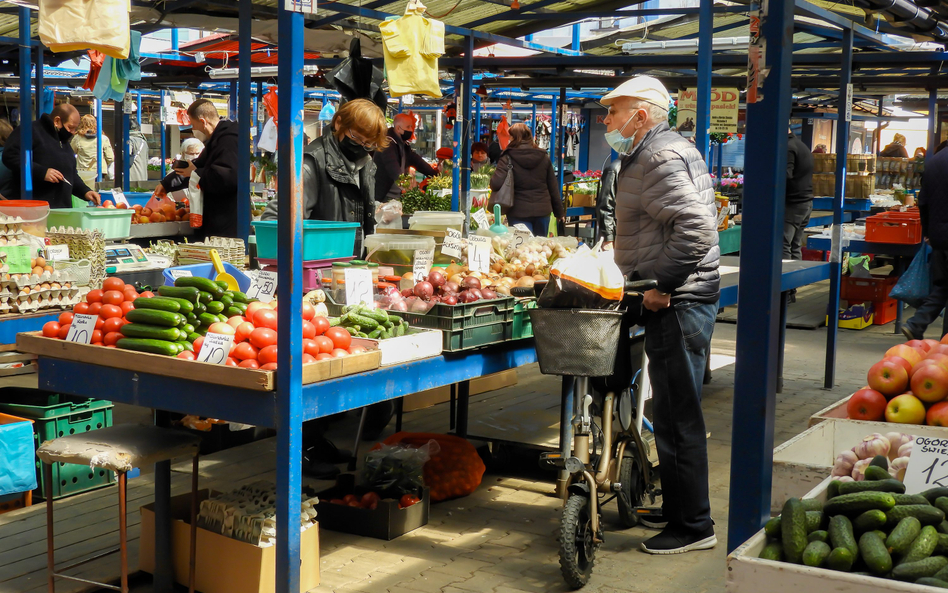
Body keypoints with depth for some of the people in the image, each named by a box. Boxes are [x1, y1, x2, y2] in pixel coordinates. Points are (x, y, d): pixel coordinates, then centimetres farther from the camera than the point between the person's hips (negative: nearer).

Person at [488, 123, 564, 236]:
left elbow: (496, 184, -21)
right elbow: (553, 187, 8)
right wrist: (559, 212, 15)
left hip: (519, 212, -4)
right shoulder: (544, 157, 4)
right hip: (542, 210, 4)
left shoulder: (508, 158, -9)